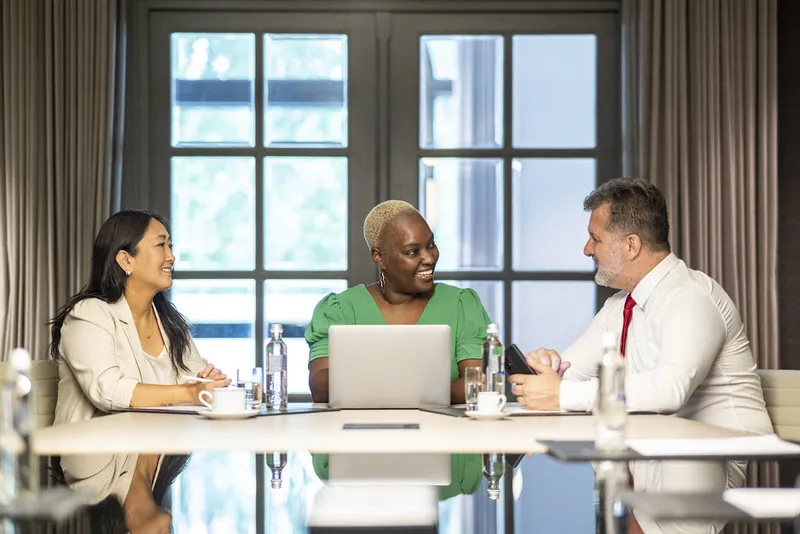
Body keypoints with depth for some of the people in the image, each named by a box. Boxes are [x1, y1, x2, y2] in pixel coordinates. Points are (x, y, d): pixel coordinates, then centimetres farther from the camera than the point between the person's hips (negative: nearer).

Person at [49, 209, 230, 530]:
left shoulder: (170, 320, 21)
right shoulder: (90, 315, -3)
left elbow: (197, 378, 13)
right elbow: (106, 389, -19)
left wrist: (210, 382, -12)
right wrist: (186, 393, -26)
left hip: (167, 449, 6)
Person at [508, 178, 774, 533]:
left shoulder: (690, 298, -16)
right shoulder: (620, 306, 12)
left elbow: (669, 389, -32)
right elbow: (571, 368, 14)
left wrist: (563, 394, -30)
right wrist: (547, 365, -11)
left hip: (725, 456, -9)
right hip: (657, 449, 9)